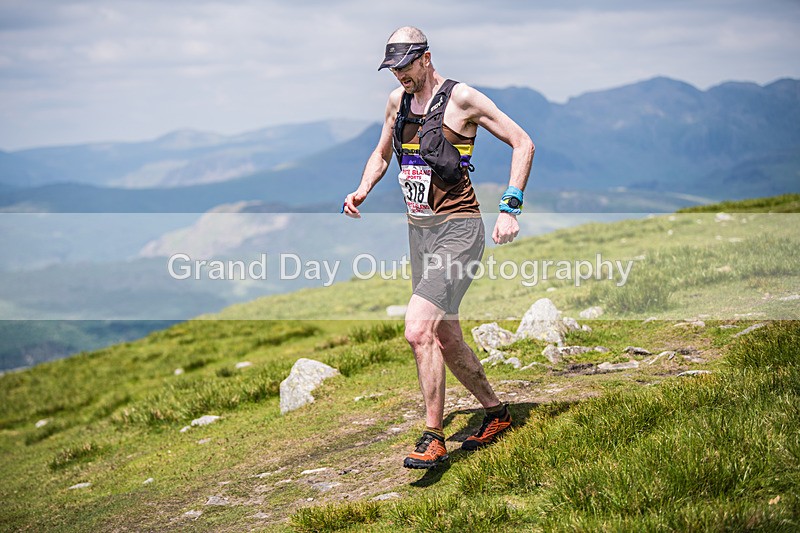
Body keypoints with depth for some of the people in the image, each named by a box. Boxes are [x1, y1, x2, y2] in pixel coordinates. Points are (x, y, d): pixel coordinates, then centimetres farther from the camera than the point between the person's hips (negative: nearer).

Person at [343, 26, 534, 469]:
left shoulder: (461, 98, -10)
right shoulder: (398, 100, 10)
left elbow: (522, 143, -8)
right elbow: (382, 154, 26)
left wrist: (509, 208, -16)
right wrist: (361, 192, 6)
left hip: (458, 231, -8)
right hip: (419, 231, 8)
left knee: (418, 329, -21)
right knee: (445, 339, 14)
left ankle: (433, 439, -10)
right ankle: (495, 413, 34)